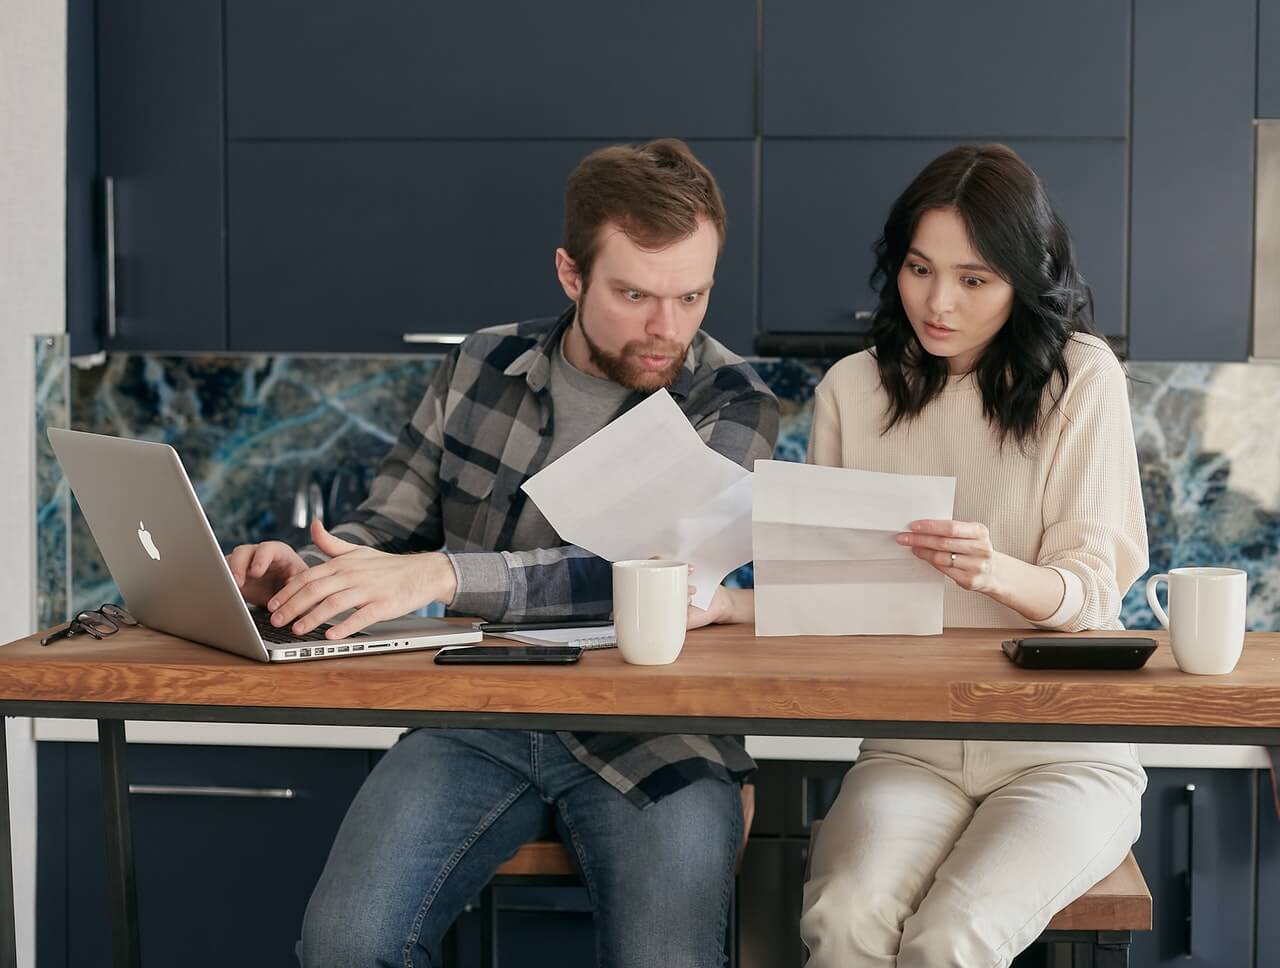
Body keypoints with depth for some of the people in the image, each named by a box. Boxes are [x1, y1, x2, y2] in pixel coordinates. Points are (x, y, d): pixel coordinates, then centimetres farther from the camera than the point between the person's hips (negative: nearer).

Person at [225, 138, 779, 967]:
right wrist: (309, 575, -10)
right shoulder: (482, 369, 9)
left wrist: (443, 575, -32)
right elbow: (389, 526, 15)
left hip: (649, 739, -2)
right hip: (476, 719, 2)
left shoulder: (734, 408, -3)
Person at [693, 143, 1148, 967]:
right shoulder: (854, 389, 7)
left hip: (1064, 748, -2)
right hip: (911, 748, 2)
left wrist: (995, 572, -28)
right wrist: (730, 604, -14)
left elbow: (1093, 588, -6)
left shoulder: (1081, 378, -1)